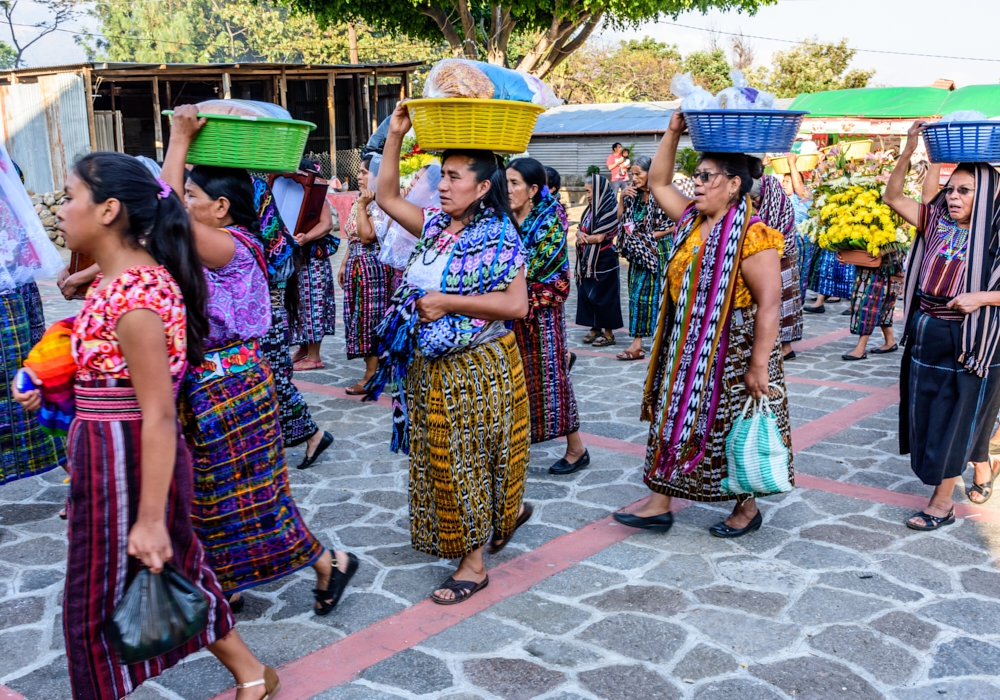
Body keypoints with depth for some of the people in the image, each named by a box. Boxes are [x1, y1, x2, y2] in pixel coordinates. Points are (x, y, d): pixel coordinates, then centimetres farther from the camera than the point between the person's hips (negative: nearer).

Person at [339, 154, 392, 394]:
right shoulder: (360, 200, 14)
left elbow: (367, 237, -22)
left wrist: (362, 206, -19)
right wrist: (344, 265, 18)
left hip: (373, 267, -9)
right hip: (356, 266, 9)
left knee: (371, 319, -4)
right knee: (361, 318, 11)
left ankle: (371, 375, 3)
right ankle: (372, 368, 21)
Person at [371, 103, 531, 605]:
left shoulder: (499, 239, -14)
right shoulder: (435, 226, 6)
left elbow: (516, 304, -23)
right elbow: (387, 197, 12)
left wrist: (447, 302, -21)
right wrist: (395, 136, 4)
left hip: (477, 369, -7)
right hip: (430, 369, 7)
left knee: (468, 460, 2)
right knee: (443, 460, 17)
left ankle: (472, 563, 16)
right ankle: (506, 514, 40)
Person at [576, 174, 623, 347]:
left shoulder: (608, 210, -15)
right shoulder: (590, 208, 10)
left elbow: (599, 237, -21)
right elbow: (580, 229, 11)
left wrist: (583, 238, -5)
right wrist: (580, 235, -12)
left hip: (604, 260, -8)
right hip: (588, 260, 8)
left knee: (603, 296, -2)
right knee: (586, 293, 10)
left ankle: (608, 333, 7)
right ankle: (595, 328, 21)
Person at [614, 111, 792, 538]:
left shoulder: (752, 235, -19)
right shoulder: (692, 220, 6)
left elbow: (769, 303, -22)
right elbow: (658, 183, 17)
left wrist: (759, 365, -23)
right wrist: (674, 131, 6)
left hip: (733, 350, -8)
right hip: (687, 349, 8)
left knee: (732, 430, 6)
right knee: (674, 419, 11)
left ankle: (747, 508, 26)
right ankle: (659, 505, 21)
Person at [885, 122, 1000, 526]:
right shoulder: (936, 222, 2)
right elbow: (892, 197, 0)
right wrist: (908, 152, -9)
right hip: (926, 335, 6)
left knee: (956, 419, 3)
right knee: (928, 412, 16)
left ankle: (942, 503, 15)